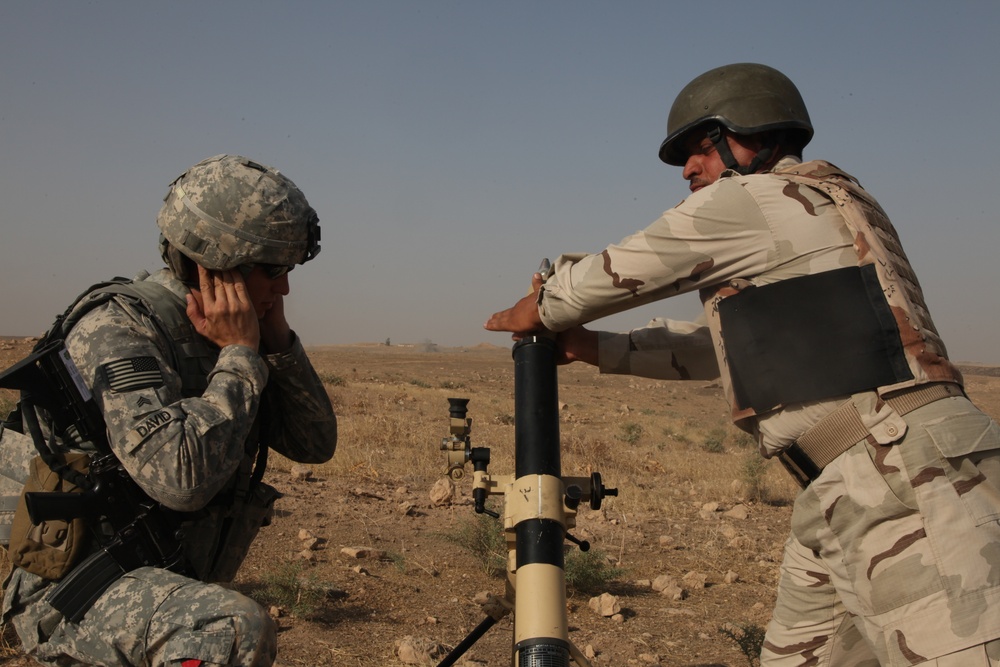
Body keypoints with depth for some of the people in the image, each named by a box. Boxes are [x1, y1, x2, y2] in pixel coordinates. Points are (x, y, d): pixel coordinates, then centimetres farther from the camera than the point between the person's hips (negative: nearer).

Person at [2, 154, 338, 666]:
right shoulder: (116, 333, -19)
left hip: (176, 589, 8)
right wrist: (239, 356, -22)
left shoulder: (226, 340, 3)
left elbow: (315, 443, 2)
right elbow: (181, 476, -33)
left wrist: (276, 341, -9)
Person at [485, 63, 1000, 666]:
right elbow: (720, 343, 26)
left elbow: (614, 275, 2)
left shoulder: (743, 200, -6)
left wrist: (535, 313, 20)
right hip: (840, 500, 10)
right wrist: (596, 348, 23)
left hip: (907, 485, -10)